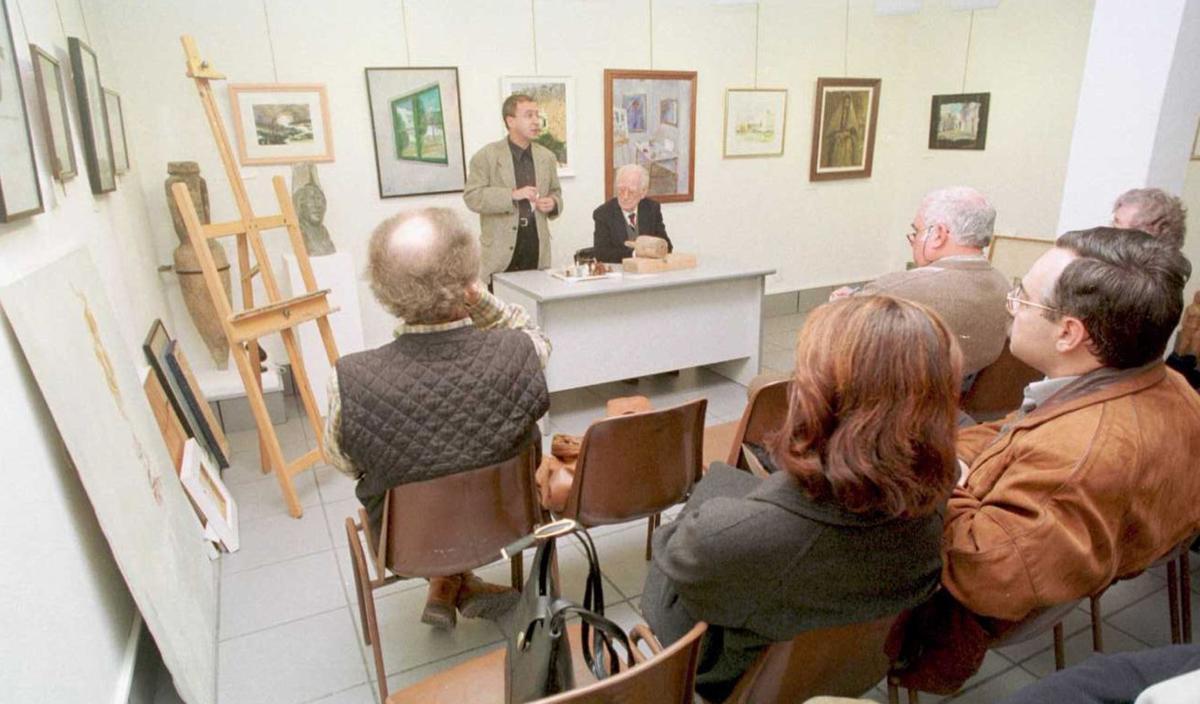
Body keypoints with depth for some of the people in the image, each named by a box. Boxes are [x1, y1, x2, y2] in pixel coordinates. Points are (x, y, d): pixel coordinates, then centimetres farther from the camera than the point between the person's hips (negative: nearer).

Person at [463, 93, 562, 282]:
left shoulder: (547, 157, 14)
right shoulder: (487, 156, 0)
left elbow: (556, 191, 26)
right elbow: (472, 197, -8)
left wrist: (553, 203, 1)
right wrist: (513, 195, -18)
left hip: (537, 247, 4)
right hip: (501, 250, -4)